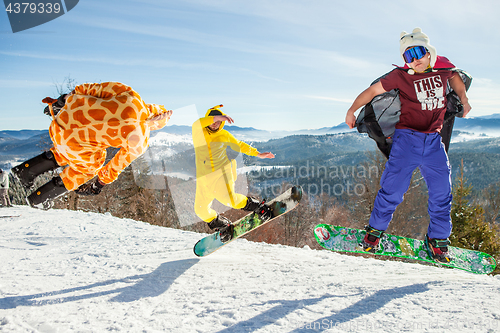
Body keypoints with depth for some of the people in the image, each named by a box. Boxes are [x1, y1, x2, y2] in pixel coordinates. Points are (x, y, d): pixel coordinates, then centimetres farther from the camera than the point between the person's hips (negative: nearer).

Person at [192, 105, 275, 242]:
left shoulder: (224, 135, 7)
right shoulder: (198, 133, 1)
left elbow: (240, 145, 20)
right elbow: (197, 124, -23)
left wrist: (258, 154, 17)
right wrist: (218, 117, -33)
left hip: (222, 173, -2)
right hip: (204, 177, 2)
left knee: (229, 199, -24)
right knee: (201, 209, 2)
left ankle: (257, 205, 1)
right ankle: (223, 225, 26)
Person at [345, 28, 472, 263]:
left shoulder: (443, 66, 4)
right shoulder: (401, 76, -7)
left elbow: (454, 76, 26)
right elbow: (372, 91, -3)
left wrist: (463, 100, 20)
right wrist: (352, 110, -12)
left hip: (434, 140, 4)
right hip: (407, 138, -4)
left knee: (442, 192, 5)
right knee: (393, 188, -9)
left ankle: (437, 239, 22)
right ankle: (375, 230, 11)